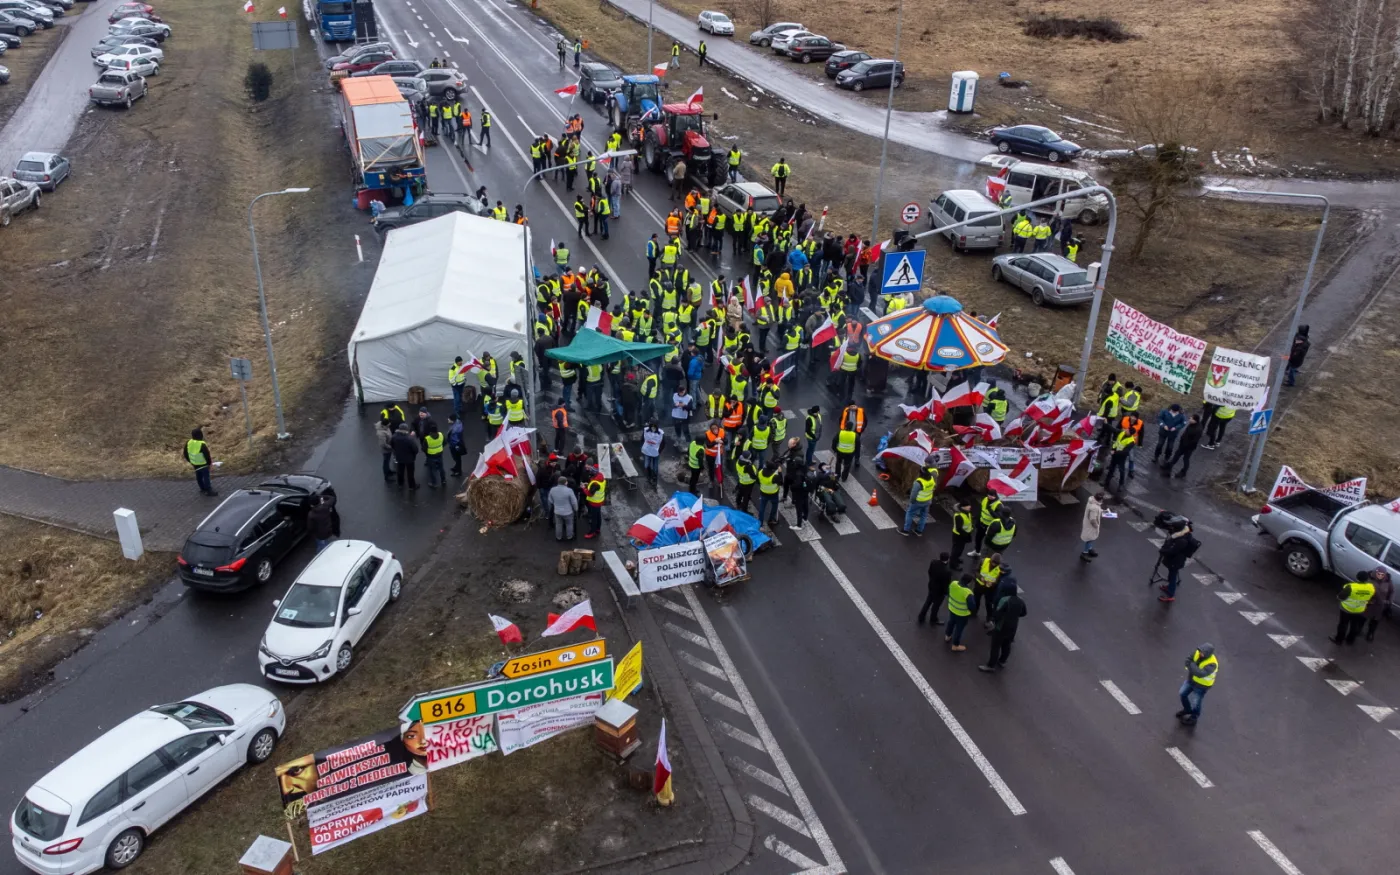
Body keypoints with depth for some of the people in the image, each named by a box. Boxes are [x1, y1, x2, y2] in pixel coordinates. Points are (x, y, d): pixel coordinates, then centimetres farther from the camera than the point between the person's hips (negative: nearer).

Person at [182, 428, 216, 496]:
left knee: (198, 476, 22)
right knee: (206, 476, 1)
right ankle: (208, 490, 4)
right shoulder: (202, 445, -27)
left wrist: (190, 460, 19)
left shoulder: (188, 443, -8)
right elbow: (207, 455, -20)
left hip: (194, 464, 7)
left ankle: (202, 488, 36)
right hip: (203, 464, -7)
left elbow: (185, 453, 4)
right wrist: (210, 463, -3)